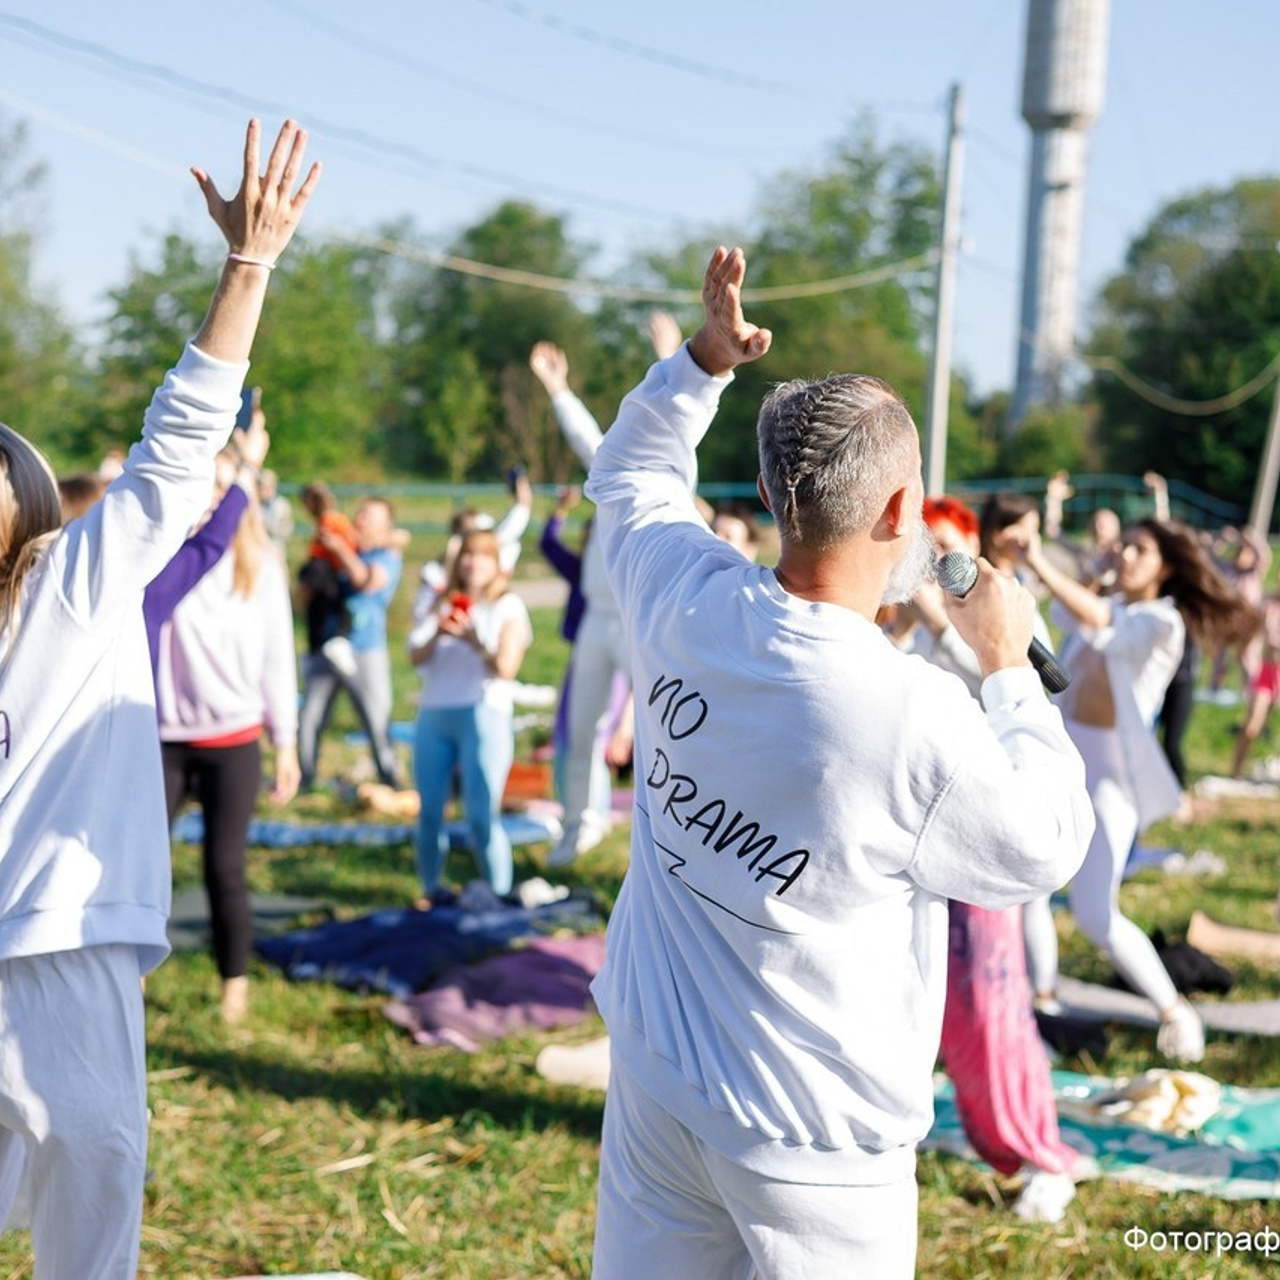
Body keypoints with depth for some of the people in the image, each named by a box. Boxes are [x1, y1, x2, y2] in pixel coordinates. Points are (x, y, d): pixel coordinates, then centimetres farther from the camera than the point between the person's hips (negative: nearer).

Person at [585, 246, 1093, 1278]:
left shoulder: (685, 604, -11)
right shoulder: (921, 723, -26)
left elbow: (631, 474, 13)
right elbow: (1046, 848, -5)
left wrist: (706, 358, 7)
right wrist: (1009, 667, 3)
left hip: (655, 1075, 6)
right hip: (810, 1127, -5)